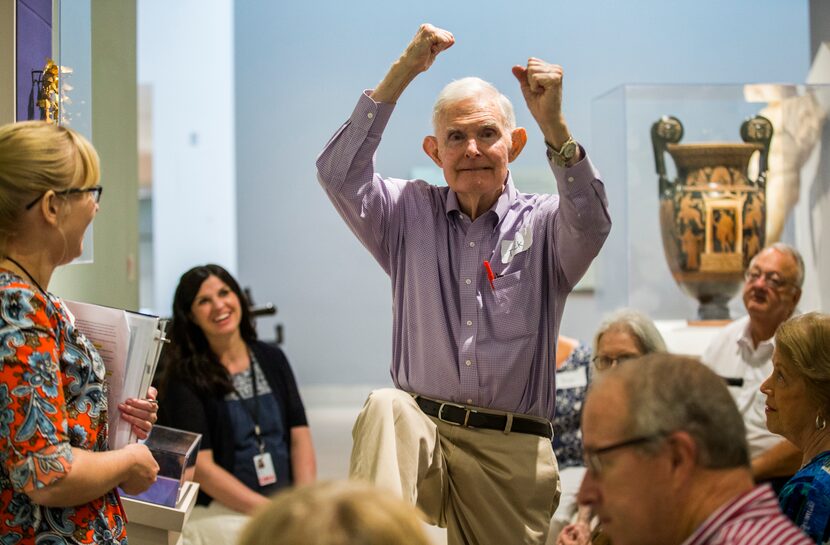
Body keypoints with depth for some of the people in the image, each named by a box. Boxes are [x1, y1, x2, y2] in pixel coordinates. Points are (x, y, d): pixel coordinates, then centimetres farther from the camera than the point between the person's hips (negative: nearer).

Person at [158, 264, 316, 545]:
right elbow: (201, 467, -9)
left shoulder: (271, 359, 11)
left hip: (285, 498, 5)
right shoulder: (185, 377, -3)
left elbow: (299, 437, 7)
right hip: (218, 509, -5)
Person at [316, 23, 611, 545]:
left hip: (514, 449, 0)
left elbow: (591, 224, -17)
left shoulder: (543, 224, 5)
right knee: (386, 407, -31)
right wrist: (402, 73, -9)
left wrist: (553, 122, -28)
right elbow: (339, 173, -4)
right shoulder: (411, 215, 11)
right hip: (422, 429, 0)